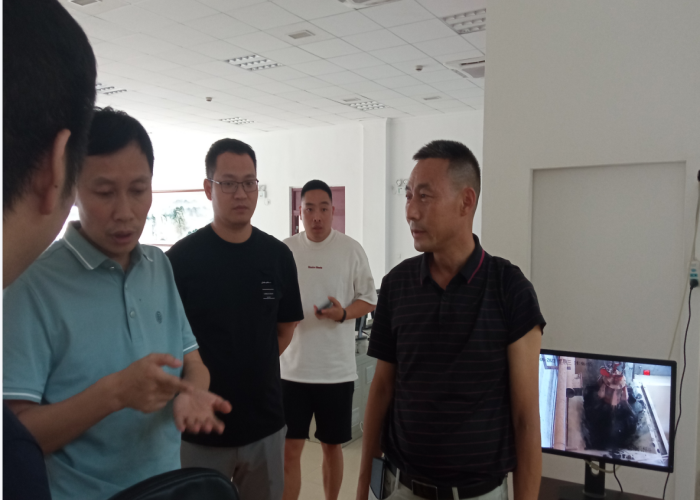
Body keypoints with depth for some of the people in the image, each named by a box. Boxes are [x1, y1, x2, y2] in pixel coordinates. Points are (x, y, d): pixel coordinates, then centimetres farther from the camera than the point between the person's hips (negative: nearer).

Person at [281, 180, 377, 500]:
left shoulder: (351, 250, -4)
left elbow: (369, 300, 0)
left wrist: (343, 313, -18)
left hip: (337, 369, -1)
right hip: (292, 368, 1)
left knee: (332, 446, 14)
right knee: (289, 449, 4)